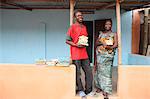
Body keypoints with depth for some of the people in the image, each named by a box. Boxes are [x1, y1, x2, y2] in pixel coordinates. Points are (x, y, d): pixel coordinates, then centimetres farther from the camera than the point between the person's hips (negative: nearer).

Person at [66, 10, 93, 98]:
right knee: (77, 73, -1)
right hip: (76, 54, -6)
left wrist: (85, 43, 7)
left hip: (84, 53, 6)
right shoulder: (72, 27, -3)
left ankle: (88, 90, 16)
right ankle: (80, 90, 14)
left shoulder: (84, 27, 16)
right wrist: (76, 45, -17)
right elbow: (67, 40, -5)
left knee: (89, 72, 5)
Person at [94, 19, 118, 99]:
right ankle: (99, 87, 15)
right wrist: (102, 42, -9)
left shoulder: (114, 34, 9)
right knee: (99, 70, 2)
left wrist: (110, 47, -20)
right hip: (100, 54, 3)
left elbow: (116, 44, -1)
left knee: (106, 71, -10)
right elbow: (97, 43, 12)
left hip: (108, 54, -3)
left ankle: (106, 91, -10)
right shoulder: (101, 33, 17)